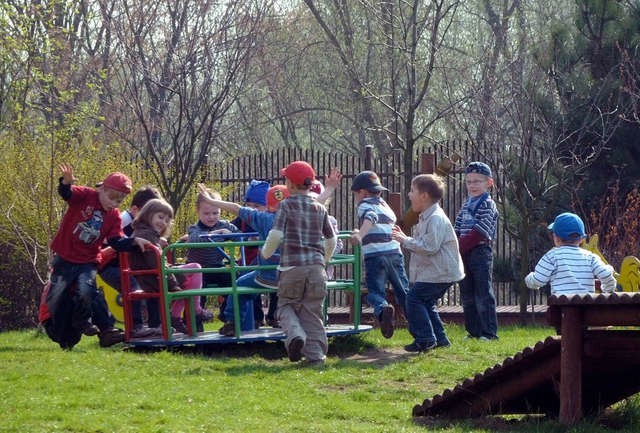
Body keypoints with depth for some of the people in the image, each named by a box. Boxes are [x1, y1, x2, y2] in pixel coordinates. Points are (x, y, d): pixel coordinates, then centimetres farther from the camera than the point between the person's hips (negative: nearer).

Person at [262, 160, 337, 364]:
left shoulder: (286, 205, -1)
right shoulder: (320, 209, 12)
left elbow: (276, 234, -11)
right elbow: (331, 239, 19)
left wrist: (266, 252, 7)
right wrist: (325, 259, 36)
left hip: (292, 266, -3)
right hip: (316, 267, 3)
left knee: (286, 305, 11)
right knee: (312, 310, 7)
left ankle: (295, 334, -17)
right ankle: (315, 353, 2)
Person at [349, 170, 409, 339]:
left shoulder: (366, 205, 4)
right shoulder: (385, 206, 27)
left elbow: (370, 217, -19)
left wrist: (360, 235, -35)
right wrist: (362, 234, 56)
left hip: (375, 255, -6)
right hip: (395, 253, 6)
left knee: (375, 291, -6)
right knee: (403, 292, 14)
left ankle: (383, 309, -37)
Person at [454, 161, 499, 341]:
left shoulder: (488, 205, -7)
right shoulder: (466, 204, 16)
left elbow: (478, 232, -16)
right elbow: (457, 229, 14)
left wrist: (460, 247, -16)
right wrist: (456, 247, -2)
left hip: (480, 252, -8)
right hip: (464, 253, 8)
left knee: (483, 294, -7)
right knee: (467, 295, 11)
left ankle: (489, 332, -5)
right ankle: (473, 331, 18)